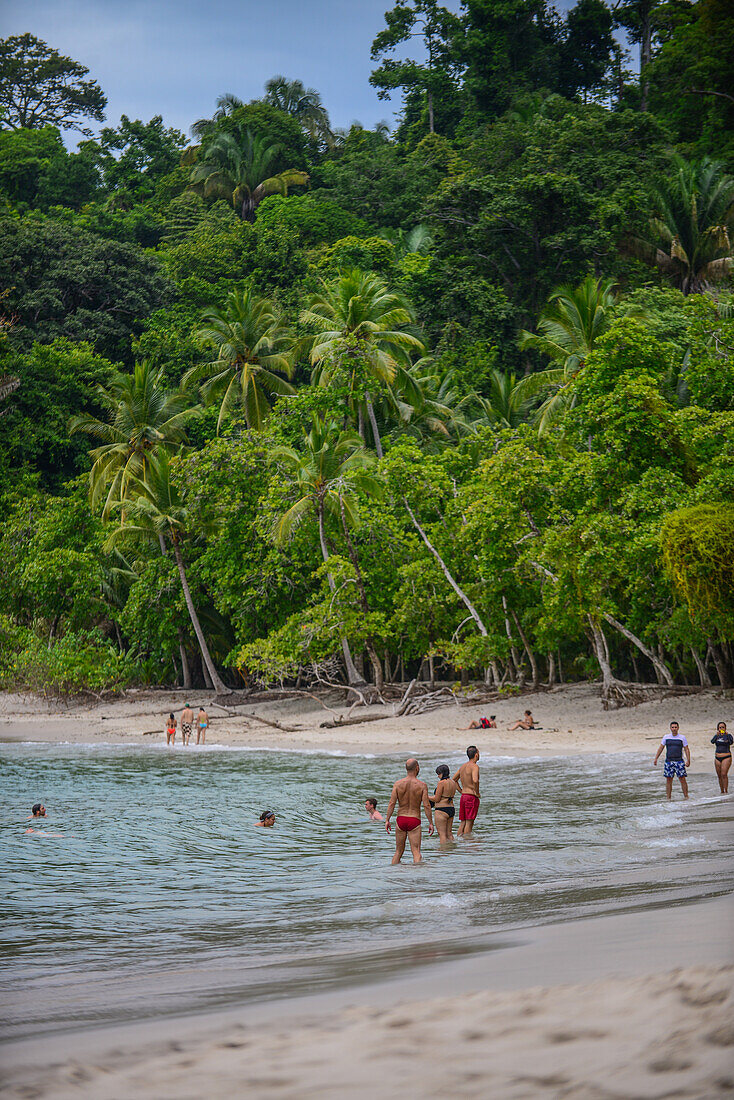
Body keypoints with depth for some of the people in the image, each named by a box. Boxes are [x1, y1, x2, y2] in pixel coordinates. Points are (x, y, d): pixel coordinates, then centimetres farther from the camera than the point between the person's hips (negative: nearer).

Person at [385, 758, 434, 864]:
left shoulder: (398, 784, -1)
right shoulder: (422, 785, -6)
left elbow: (391, 803, -5)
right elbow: (426, 805, -9)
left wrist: (387, 820, 0)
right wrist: (431, 823, -2)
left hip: (400, 819, 2)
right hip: (415, 820, -2)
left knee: (398, 851, 14)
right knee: (416, 851, -5)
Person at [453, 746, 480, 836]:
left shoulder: (463, 766, 13)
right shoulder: (474, 766, -13)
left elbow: (454, 779, 23)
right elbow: (475, 780, -31)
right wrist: (477, 792, -16)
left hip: (463, 796, 8)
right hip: (472, 797, -8)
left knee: (463, 822, 11)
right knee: (469, 822, -4)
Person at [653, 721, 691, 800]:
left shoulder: (682, 737, 3)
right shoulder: (666, 737, 8)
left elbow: (686, 749, 3)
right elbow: (660, 748, 12)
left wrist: (688, 760, -8)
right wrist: (656, 758, 5)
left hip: (679, 761, -2)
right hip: (669, 761, 2)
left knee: (682, 779, -7)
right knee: (668, 780, 2)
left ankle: (686, 796, -1)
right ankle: (668, 798, 6)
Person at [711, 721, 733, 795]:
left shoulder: (728, 735, 0)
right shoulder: (716, 736, 10)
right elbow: (712, 741, -11)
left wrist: (727, 735, -32)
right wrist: (717, 734, -26)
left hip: (726, 757, -5)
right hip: (717, 758, 5)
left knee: (724, 774, -16)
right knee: (719, 776, 5)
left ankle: (726, 791, -15)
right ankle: (722, 791, 14)